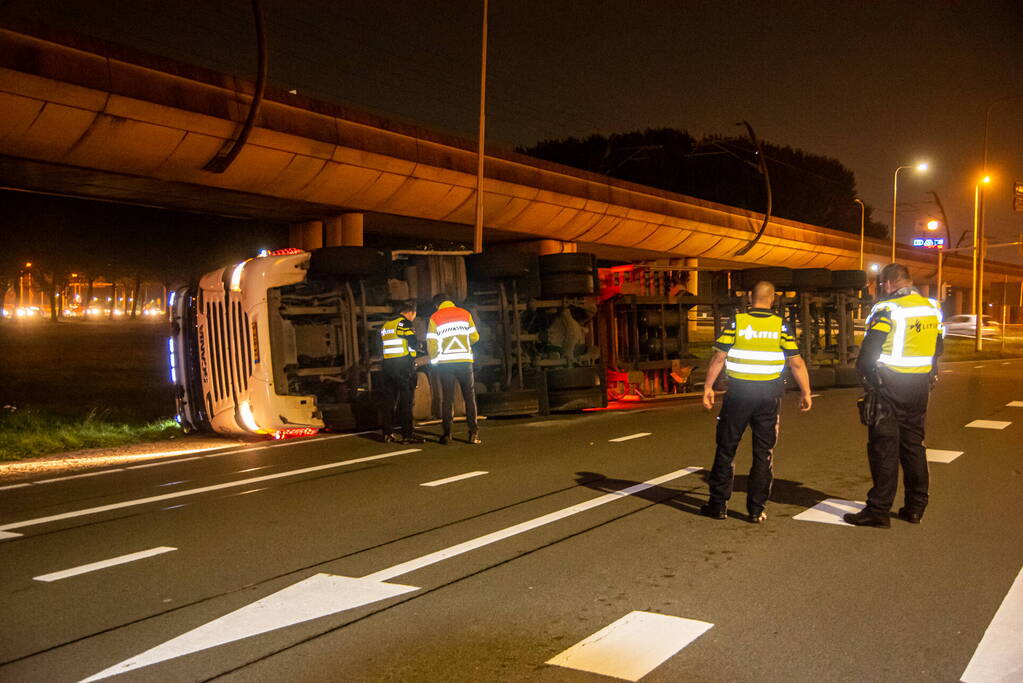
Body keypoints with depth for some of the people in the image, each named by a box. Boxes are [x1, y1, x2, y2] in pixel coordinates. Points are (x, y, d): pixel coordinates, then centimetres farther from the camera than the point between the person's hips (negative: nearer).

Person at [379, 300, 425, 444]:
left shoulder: (386, 325, 17)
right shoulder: (405, 323, -7)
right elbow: (413, 344, -14)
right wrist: (420, 346, 10)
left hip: (387, 364, 7)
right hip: (404, 366, -7)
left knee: (389, 398, 10)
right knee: (406, 399, -5)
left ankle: (388, 433, 13)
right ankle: (407, 434, -6)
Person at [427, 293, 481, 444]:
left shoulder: (435, 318, 2)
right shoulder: (465, 314, 7)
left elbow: (432, 342, -2)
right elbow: (474, 337, 5)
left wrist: (434, 361, 12)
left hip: (445, 363, 0)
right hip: (465, 360, 1)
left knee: (447, 399, 6)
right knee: (469, 397, 5)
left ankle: (447, 433, 3)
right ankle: (473, 433, -1)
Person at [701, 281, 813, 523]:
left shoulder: (736, 322, -4)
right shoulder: (780, 325, -2)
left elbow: (719, 358, -7)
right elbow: (797, 363, -2)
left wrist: (708, 387, 0)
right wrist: (806, 393, 7)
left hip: (739, 393, -1)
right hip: (769, 397, 1)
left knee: (726, 449, 9)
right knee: (763, 453, 9)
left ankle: (718, 505, 12)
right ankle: (756, 509, 12)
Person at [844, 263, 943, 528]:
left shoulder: (887, 309, -14)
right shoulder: (931, 308, 8)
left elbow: (869, 350, -16)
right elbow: (937, 348, 16)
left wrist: (866, 373, 0)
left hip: (890, 387, -7)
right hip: (920, 386, 7)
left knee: (884, 447, -3)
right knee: (913, 444, 15)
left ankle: (879, 510, 1)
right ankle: (916, 507, 22)